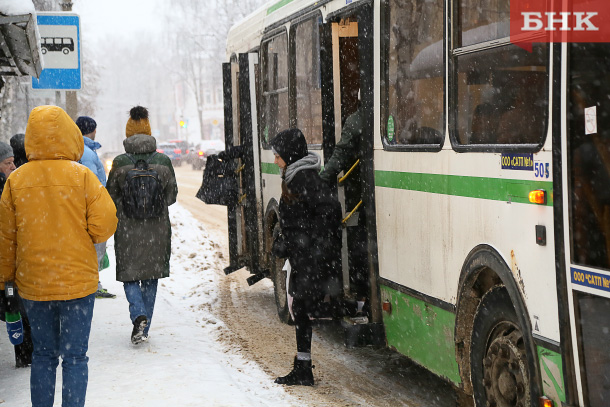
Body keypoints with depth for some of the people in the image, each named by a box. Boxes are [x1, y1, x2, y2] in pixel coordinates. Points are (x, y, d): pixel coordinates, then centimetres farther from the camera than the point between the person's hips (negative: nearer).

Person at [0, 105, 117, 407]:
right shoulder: (82, 177, -9)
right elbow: (104, 226, -12)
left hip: (32, 284, 3)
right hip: (77, 281, -2)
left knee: (43, 355, 14)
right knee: (75, 357, 4)